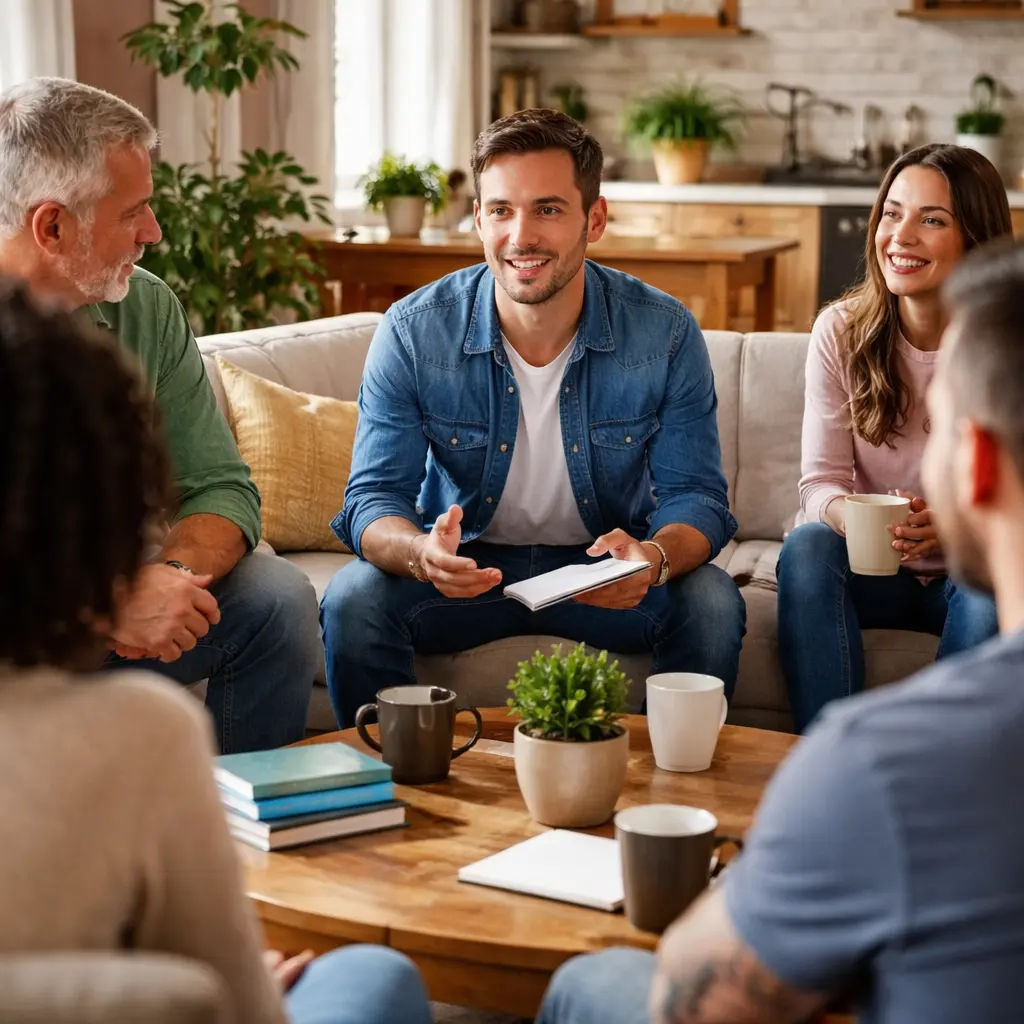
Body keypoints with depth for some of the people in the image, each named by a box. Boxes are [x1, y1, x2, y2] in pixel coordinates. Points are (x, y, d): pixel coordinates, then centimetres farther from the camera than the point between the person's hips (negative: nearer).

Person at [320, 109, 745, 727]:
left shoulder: (666, 334, -12)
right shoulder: (413, 333, -13)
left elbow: (695, 495, -11)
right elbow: (374, 496, -13)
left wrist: (654, 557, -36)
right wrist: (420, 553, -39)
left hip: (603, 565, 0)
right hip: (466, 563, 0)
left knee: (711, 604, -26)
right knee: (354, 599, -27)